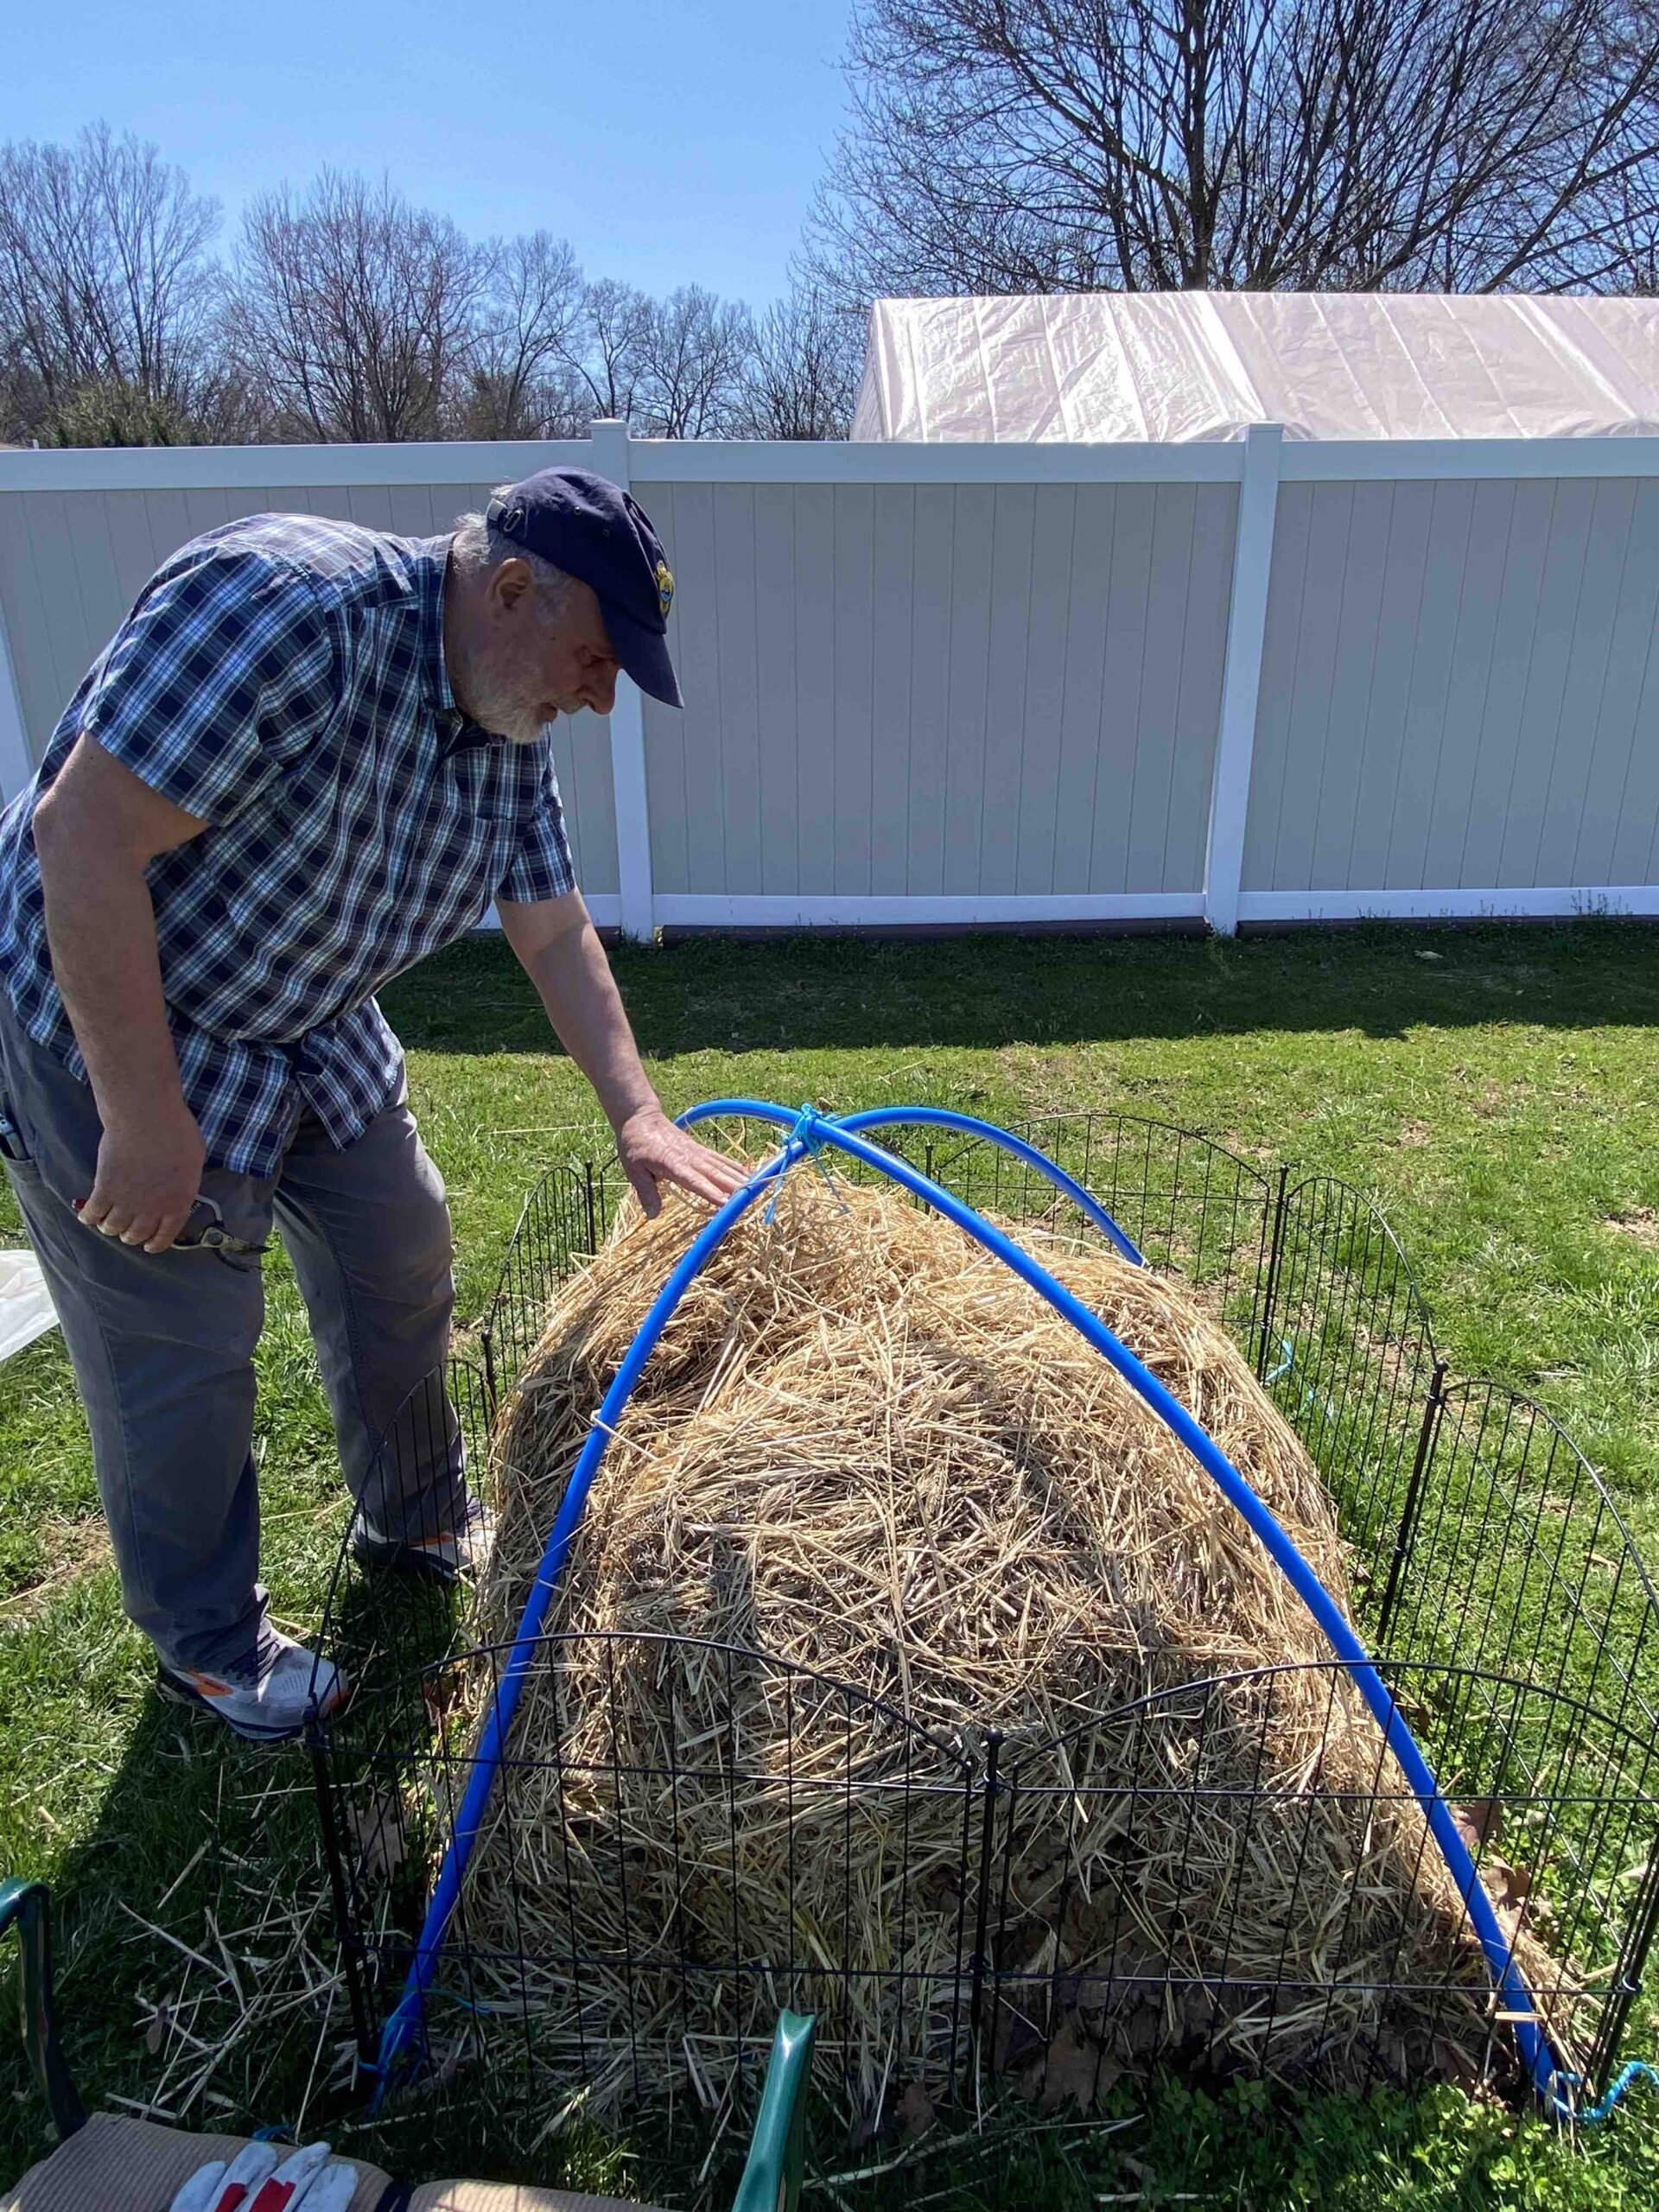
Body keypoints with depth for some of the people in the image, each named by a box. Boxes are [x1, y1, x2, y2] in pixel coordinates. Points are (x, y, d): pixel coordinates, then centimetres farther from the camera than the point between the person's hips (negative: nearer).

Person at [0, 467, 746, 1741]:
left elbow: (555, 933, 4)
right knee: (184, 1353, 2)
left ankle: (419, 1525, 39)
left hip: (312, 1029, 8)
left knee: (402, 1263, 15)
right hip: (114, 1025, -8)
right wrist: (145, 1120, -28)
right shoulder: (289, 604, -30)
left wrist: (637, 1113, -5)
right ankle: (207, 1644, 27)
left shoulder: (508, 731, -3)